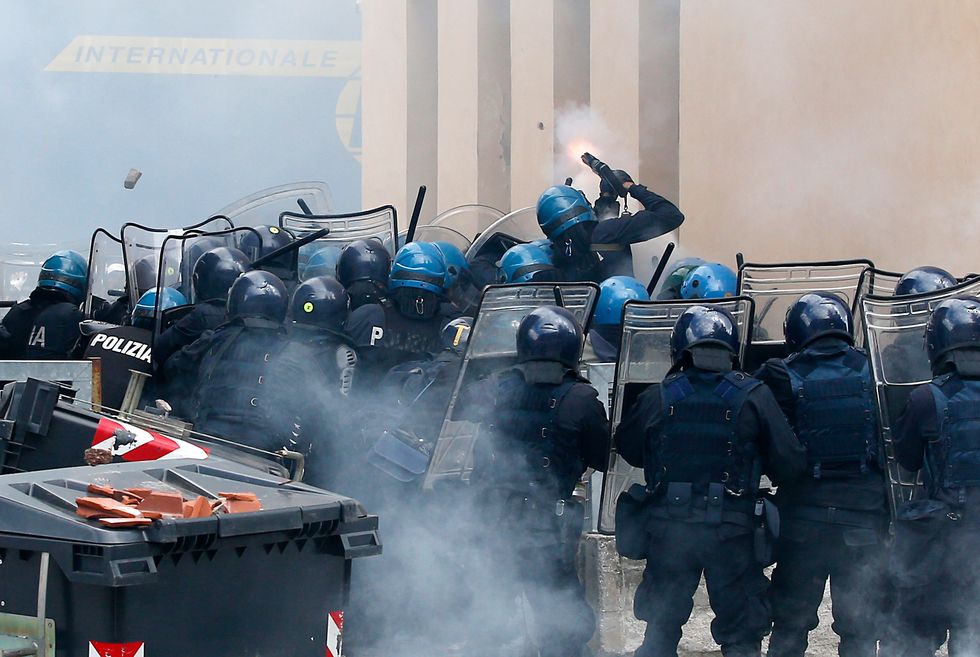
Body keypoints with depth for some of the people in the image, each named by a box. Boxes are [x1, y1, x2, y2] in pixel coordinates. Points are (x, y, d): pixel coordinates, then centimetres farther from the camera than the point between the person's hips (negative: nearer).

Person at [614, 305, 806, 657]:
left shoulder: (657, 398, -2)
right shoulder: (753, 397, -6)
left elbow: (627, 448, 12)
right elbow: (790, 463, -6)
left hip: (667, 526, 2)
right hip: (732, 531, -2)